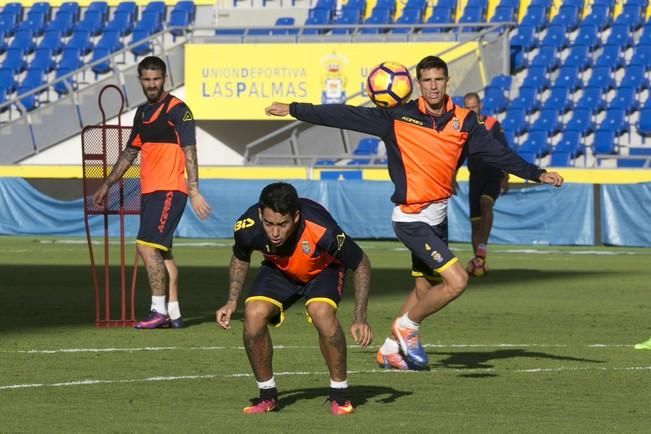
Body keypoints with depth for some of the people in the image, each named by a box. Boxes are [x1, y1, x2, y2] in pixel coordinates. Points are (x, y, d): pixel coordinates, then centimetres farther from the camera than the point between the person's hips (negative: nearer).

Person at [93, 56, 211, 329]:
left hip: (169, 190, -8)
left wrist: (194, 191, -22)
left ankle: (159, 310, -13)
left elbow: (189, 152, -14)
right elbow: (130, 152, 25)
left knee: (146, 245, -16)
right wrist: (107, 185, 24)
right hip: (149, 191, 8)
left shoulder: (177, 110, -8)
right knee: (162, 252, 7)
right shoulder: (143, 112, 17)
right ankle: (173, 314, 9)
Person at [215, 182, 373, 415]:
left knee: (322, 312, -32)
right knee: (254, 313, -24)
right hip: (278, 271, 3)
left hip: (323, 269, -3)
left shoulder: (321, 230, -40)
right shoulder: (248, 227, -30)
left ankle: (339, 394, -12)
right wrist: (232, 301, -11)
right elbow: (240, 259, -2)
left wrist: (360, 319, -23)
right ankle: (267, 395, -3)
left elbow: (361, 264, -21)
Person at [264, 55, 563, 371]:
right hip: (412, 219, -6)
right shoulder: (398, 117, -8)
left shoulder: (463, 121, 3)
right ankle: (407, 326, 6)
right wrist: (294, 110, -1)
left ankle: (390, 349, 30)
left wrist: (537, 174, 0)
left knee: (425, 290, 14)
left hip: (437, 217, 6)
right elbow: (345, 116, -4)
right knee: (456, 280, -16)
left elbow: (498, 153, 7)